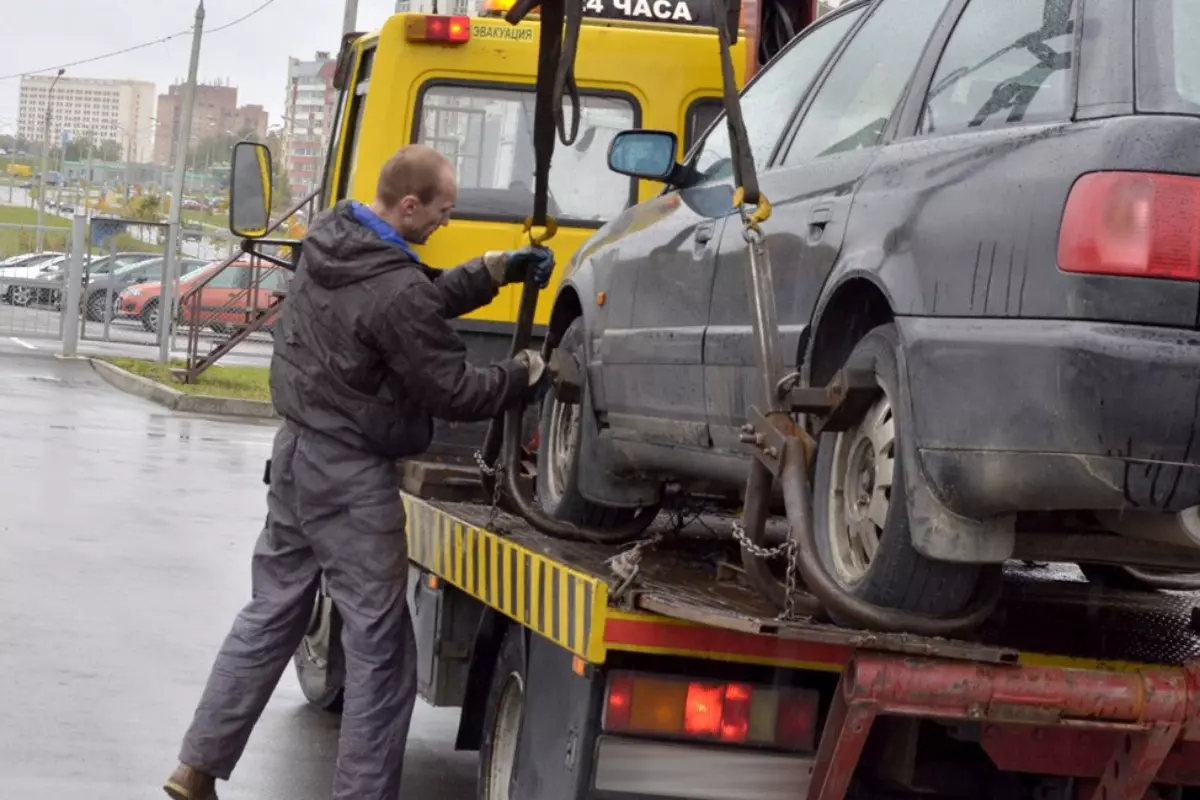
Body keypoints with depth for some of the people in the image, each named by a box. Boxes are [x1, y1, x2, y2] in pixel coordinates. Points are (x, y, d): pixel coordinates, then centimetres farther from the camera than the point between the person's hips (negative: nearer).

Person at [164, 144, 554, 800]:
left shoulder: (327, 239, 3)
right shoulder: (394, 292, -25)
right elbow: (454, 392, -17)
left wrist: (498, 270, 7)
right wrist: (528, 374, -3)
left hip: (296, 451, 9)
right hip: (350, 477, -9)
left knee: (270, 615, 17)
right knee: (380, 648, -1)